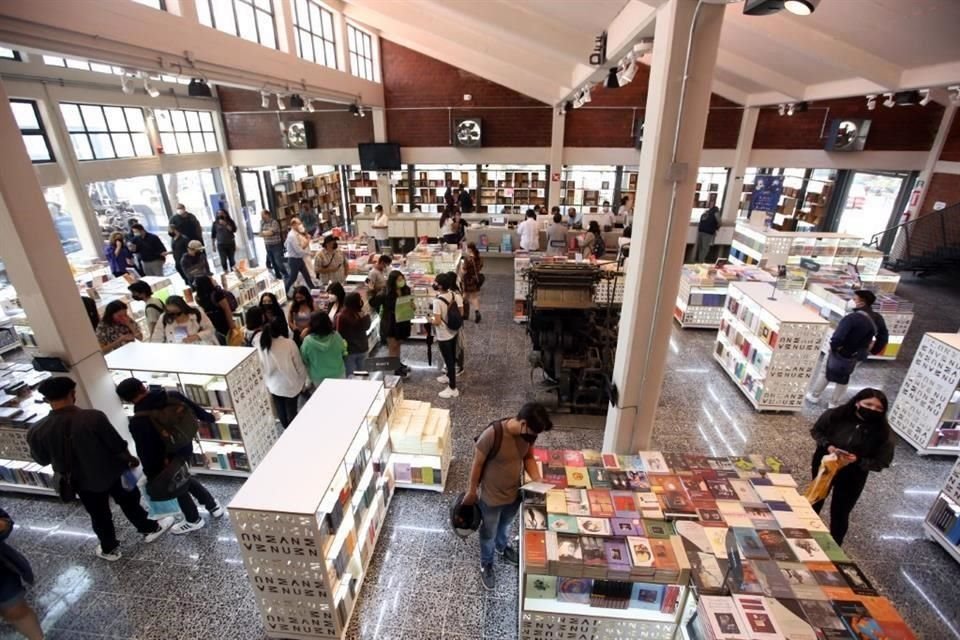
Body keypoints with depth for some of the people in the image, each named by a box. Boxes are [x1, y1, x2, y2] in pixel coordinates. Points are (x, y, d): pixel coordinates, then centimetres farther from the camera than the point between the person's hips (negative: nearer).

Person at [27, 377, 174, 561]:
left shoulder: (38, 431, -21)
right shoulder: (93, 417, -30)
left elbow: (42, 460, -1)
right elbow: (117, 445, -18)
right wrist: (130, 459, 1)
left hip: (83, 482, 2)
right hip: (111, 472, -2)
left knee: (99, 516, 24)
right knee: (129, 502, 23)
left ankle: (110, 550, 42)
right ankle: (150, 529, 42)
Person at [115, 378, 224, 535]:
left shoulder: (138, 421, -28)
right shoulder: (172, 395, -16)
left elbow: (146, 452, -20)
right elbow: (194, 408, 0)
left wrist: (151, 475, -7)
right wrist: (210, 418, 19)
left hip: (167, 459, -6)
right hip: (186, 448, 6)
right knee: (184, 479, 29)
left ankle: (193, 521, 38)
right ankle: (213, 506, 36)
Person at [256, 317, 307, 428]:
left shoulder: (260, 342, -13)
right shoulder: (289, 343, -21)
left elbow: (260, 366, -2)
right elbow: (299, 365, -11)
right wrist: (303, 380, 4)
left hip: (274, 386, 4)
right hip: (291, 385, -3)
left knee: (281, 412, 21)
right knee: (291, 412, 13)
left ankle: (286, 429, 41)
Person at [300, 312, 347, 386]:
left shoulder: (308, 340, -19)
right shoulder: (336, 336, -16)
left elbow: (304, 360, -6)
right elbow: (343, 352, 0)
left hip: (318, 377, -1)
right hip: (338, 374, 1)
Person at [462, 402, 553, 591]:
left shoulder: (528, 434, -18)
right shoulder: (492, 434, -36)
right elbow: (477, 464, -21)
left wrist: (538, 480, -12)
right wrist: (472, 491, -8)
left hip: (514, 492, 5)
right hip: (491, 496, -5)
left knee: (506, 525, 33)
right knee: (489, 532, 22)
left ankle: (502, 547, 63)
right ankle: (486, 564, 49)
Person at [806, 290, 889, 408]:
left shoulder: (852, 318, -31)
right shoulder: (877, 318, -4)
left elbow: (837, 338, -35)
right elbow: (884, 337, 9)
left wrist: (833, 346, -15)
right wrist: (872, 351, 15)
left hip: (841, 354, -7)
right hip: (857, 356, 7)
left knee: (825, 372, 15)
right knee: (843, 379, 21)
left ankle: (814, 396, 28)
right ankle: (834, 403, 32)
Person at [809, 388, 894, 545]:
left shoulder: (883, 433, -21)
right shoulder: (834, 415, -20)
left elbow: (882, 462, -14)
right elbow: (816, 431, -4)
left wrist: (857, 460, -30)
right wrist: (828, 446, -21)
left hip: (852, 478, -1)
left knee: (839, 514, 9)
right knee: (815, 501, 24)